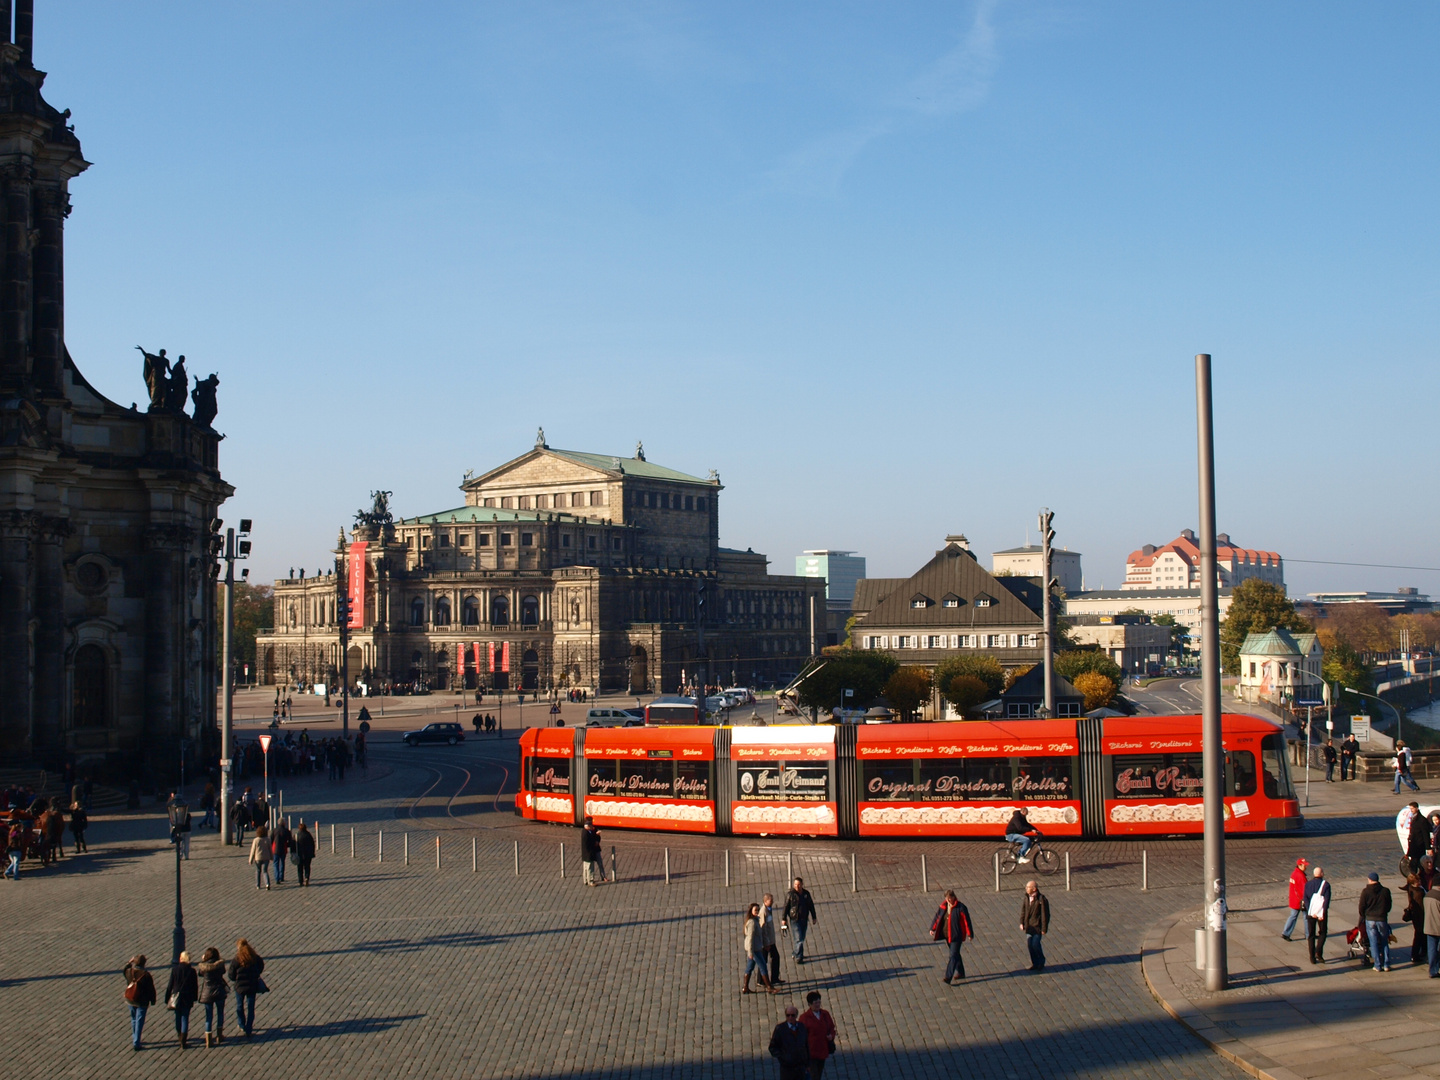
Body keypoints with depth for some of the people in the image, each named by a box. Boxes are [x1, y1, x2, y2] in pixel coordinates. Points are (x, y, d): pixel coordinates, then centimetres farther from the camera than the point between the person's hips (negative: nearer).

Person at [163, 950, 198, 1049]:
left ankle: (180, 1035, 38)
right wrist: (194, 998, 12)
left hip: (176, 997, 1)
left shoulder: (174, 970, -8)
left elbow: (170, 985, -5)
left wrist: (167, 999, 3)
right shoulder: (191, 971, -8)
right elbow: (195, 985, -2)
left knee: (178, 1017, 19)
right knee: (185, 1018, 4)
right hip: (187, 998, -1)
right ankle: (183, 1042, -1)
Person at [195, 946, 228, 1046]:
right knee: (220, 1013, 21)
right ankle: (219, 1036, 30)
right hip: (219, 992, 0)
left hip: (207, 993, 0)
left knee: (209, 1016, 7)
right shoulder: (220, 964, -11)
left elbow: (198, 973, 8)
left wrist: (202, 960, 15)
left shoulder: (202, 966, -12)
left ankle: (208, 1041, 7)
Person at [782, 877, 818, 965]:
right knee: (799, 938, -10)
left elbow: (811, 906, 12)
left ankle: (794, 952, 31)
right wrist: (783, 919, -5)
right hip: (795, 919, -5)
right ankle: (798, 957, -5)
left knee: (802, 937, 13)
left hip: (804, 919, 5)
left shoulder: (806, 893, 3)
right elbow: (785, 907, -5)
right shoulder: (790, 894, -9)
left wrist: (814, 917, 14)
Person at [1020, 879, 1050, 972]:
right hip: (1029, 926, 7)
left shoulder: (1041, 899, -17)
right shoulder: (1026, 898, 4)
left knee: (1036, 945, -8)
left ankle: (1041, 964, 12)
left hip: (1037, 926, -7)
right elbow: (1023, 911, 12)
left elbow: (1045, 915, -13)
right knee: (1030, 945, 9)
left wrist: (1044, 928, -13)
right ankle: (1035, 964, 22)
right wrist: (1022, 922, 2)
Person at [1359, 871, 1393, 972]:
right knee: (1384, 942, 12)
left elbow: (1361, 907, -3)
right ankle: (1386, 965, 8)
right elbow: (1389, 906, 8)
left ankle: (1378, 965, 2)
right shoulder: (1385, 891, -1)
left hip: (1370, 919, -1)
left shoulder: (1365, 891, -6)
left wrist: (1363, 917, 16)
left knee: (1374, 943, 3)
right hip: (1382, 919, 1)